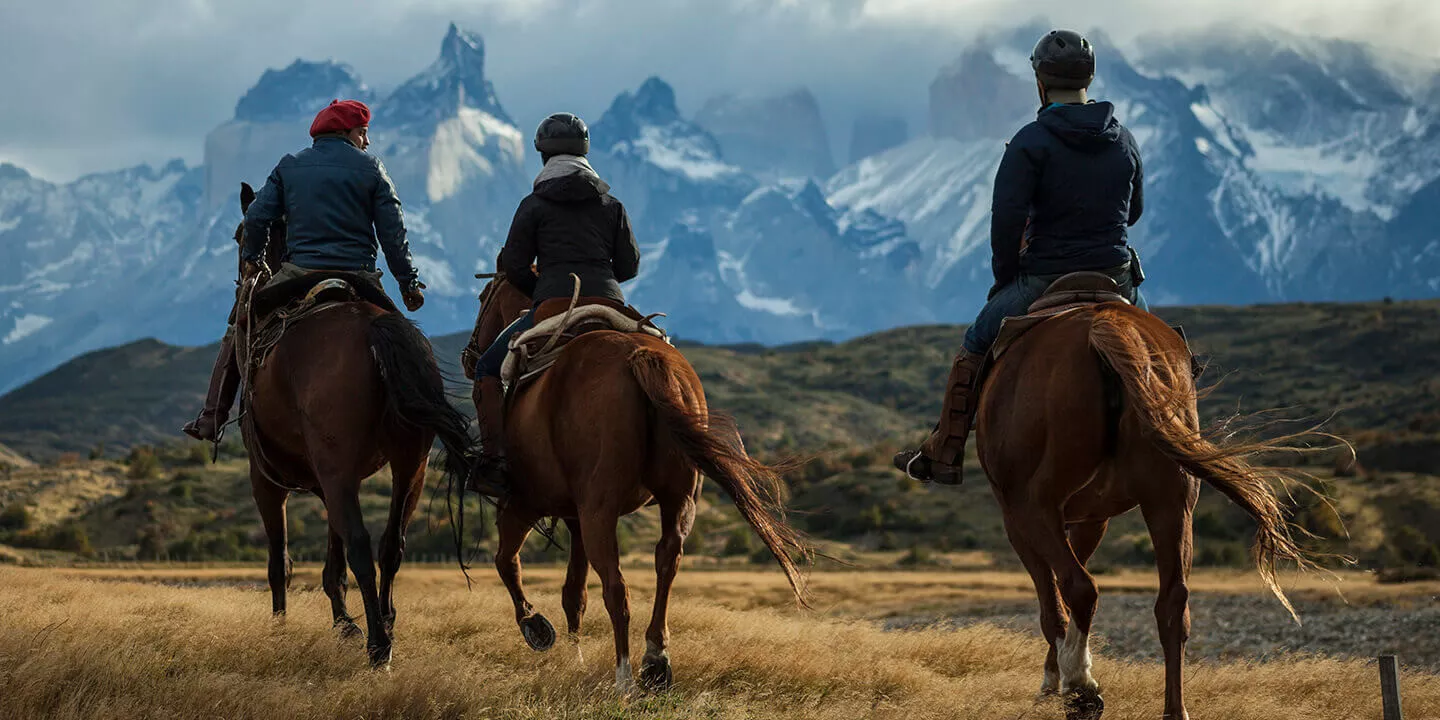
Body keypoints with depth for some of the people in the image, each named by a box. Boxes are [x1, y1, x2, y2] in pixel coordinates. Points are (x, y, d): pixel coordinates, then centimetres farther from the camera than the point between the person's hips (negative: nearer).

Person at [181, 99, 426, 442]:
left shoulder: (289, 166, 10)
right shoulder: (371, 168, 5)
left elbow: (257, 217, 8)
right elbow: (393, 231, 1)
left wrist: (251, 259, 26)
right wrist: (409, 282, 7)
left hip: (299, 275, 1)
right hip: (357, 280, -1)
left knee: (239, 330, 16)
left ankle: (211, 420, 12)